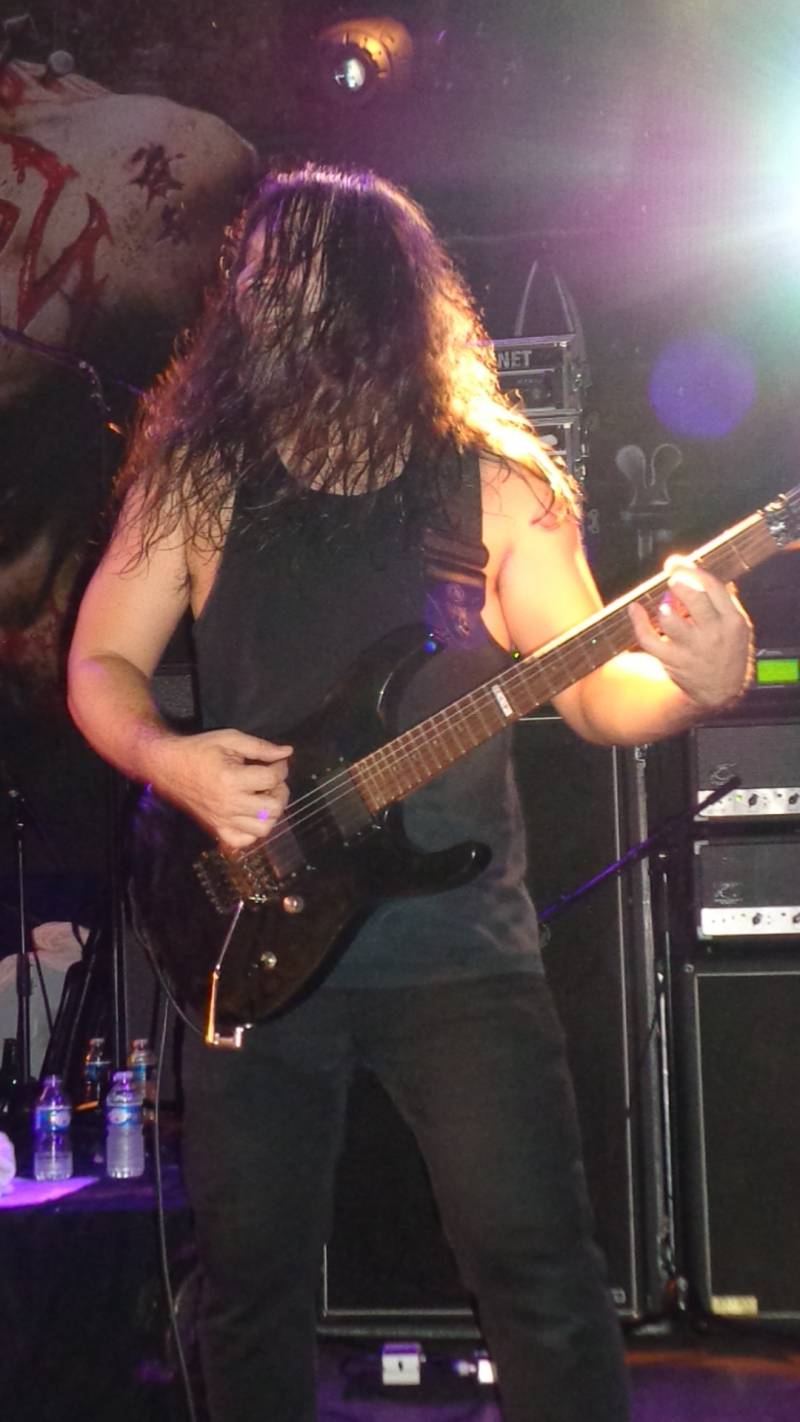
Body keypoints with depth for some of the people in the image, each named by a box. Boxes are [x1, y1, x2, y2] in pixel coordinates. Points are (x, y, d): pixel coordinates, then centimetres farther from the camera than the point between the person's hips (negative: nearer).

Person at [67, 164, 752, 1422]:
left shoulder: (494, 483, 0)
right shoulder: (194, 475, 3)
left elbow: (594, 694, 2)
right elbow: (100, 663, 8)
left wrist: (692, 681, -20)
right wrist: (171, 760, -13)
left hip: (458, 944, -1)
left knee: (539, 1270, -4)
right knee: (250, 1277, 11)